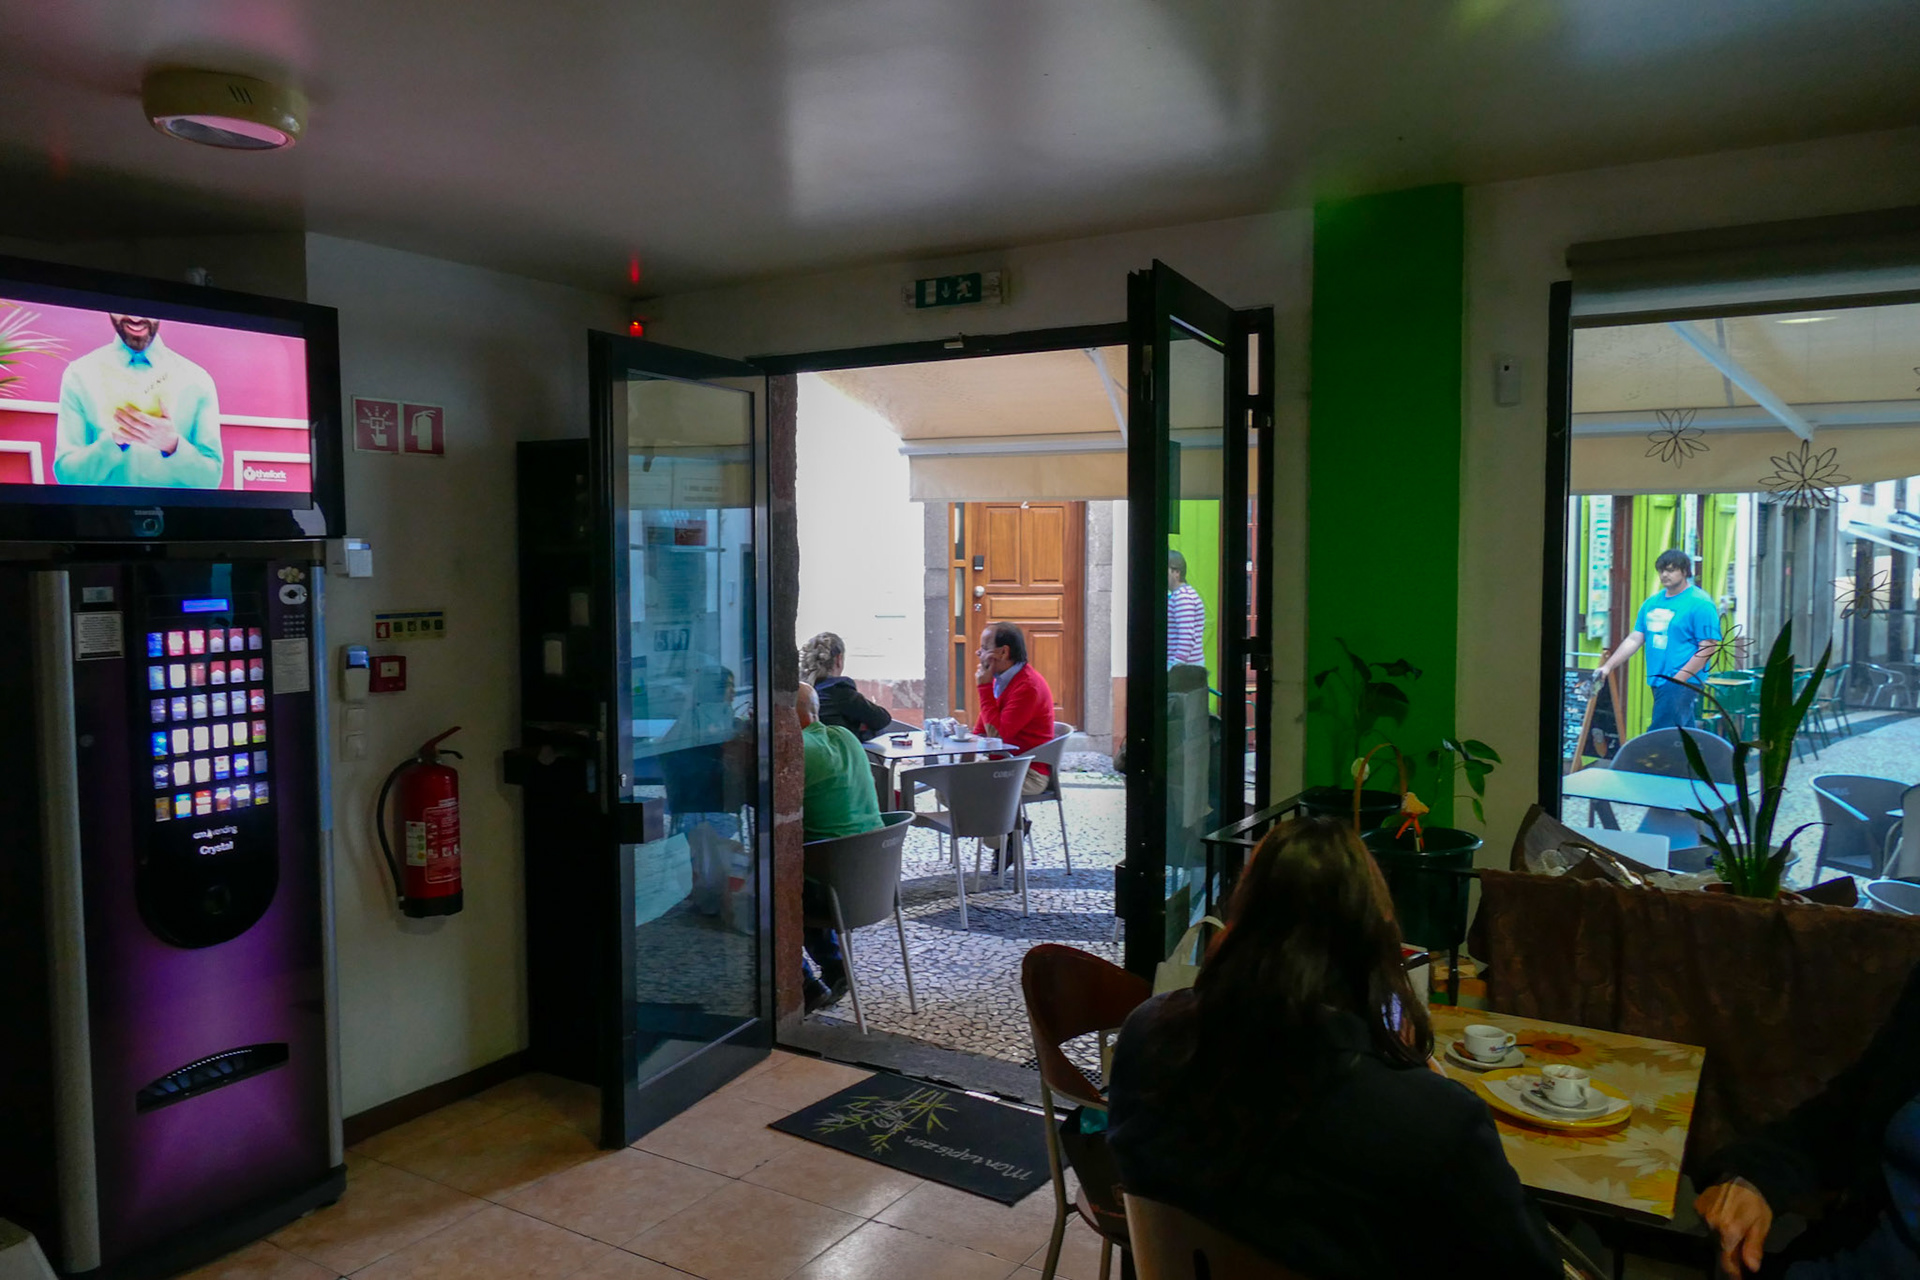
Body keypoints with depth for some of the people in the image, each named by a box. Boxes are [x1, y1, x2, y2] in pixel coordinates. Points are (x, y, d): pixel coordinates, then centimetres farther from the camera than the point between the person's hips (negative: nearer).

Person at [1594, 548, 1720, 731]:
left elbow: (1707, 649, -13)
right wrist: (1608, 666, 4)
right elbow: (1634, 639, 14)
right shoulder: (1652, 602, 14)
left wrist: (1678, 679, -17)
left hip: (1682, 683, -7)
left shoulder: (1700, 603, -8)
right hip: (1659, 682, 7)